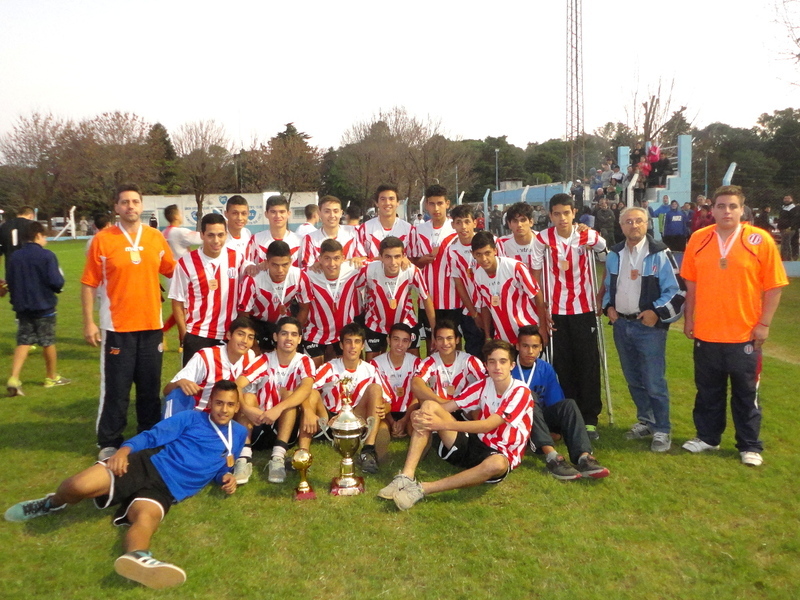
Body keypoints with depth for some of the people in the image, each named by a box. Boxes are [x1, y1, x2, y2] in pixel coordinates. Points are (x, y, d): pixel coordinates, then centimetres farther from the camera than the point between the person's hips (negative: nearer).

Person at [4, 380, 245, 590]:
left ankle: (136, 557, -70)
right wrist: (124, 449, -16)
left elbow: (220, 466, 33)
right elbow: (152, 436, 3)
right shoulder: (192, 418, 11)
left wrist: (226, 477, 8)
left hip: (166, 490, 0)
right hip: (147, 465, 0)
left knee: (146, 518, -36)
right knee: (80, 486, -23)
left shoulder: (237, 434, 20)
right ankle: (52, 503, 12)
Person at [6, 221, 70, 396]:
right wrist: (60, 278, 3)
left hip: (22, 307, 4)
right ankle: (52, 377, 24)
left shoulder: (15, 256, 2)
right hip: (44, 307, -4)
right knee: (48, 342, 10)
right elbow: (56, 283, -19)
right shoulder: (47, 256, -14)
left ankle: (14, 378, -8)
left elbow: (10, 283, 8)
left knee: (23, 342, 7)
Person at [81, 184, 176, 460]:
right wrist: (88, 322, -6)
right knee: (115, 389, 3)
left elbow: (173, 271, 12)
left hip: (151, 325, 3)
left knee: (150, 388, 12)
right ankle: (109, 443, 18)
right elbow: (89, 283, -3)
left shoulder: (156, 237, 3)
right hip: (117, 327, -3)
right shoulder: (102, 239, -5)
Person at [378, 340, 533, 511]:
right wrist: (420, 415, -24)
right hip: (473, 445, 6)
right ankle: (406, 476, -25)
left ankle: (421, 489, -39)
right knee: (429, 406, -10)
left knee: (496, 464, -44)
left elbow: (488, 425, -25)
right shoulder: (483, 385, 3)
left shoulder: (520, 392, -14)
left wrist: (443, 424, -35)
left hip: (501, 454, -5)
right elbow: (449, 406, -1)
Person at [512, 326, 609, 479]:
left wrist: (556, 429, -11)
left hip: (541, 417, 4)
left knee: (568, 404, -24)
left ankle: (583, 457, -45)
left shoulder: (546, 368, 3)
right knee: (529, 396, -34)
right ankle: (551, 455, -49)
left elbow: (555, 404, 3)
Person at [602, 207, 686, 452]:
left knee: (654, 382, -4)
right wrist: (608, 306, 5)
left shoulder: (659, 254, -9)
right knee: (633, 379, 15)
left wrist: (657, 312, -16)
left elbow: (677, 290, -8)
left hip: (649, 326, -5)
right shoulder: (614, 254, 9)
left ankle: (662, 430, 11)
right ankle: (645, 421, 32)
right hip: (621, 324, 6)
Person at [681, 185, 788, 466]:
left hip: (744, 335, -2)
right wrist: (688, 318, 7)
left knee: (746, 393, 10)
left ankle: (749, 446, 24)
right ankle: (707, 437, 31)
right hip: (706, 333, 2)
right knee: (708, 390, 15)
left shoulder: (760, 241, -7)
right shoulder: (698, 240, 0)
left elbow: (773, 286, -5)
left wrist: (764, 324, -8)